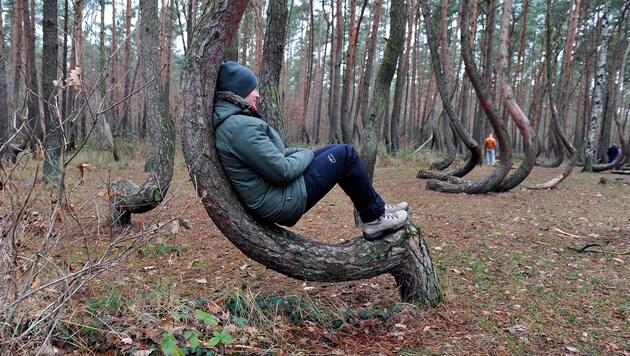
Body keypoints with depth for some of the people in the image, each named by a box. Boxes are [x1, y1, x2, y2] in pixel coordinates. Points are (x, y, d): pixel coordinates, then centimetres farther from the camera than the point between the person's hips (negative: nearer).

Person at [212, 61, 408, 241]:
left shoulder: (226, 121, 7)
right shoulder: (241, 126, -25)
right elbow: (283, 172, -25)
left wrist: (298, 152, 6)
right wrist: (305, 155, -6)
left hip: (270, 198, 10)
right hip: (283, 203, -10)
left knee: (334, 150, 17)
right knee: (346, 154, -3)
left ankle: (377, 207, 23)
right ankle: (375, 218, 12)